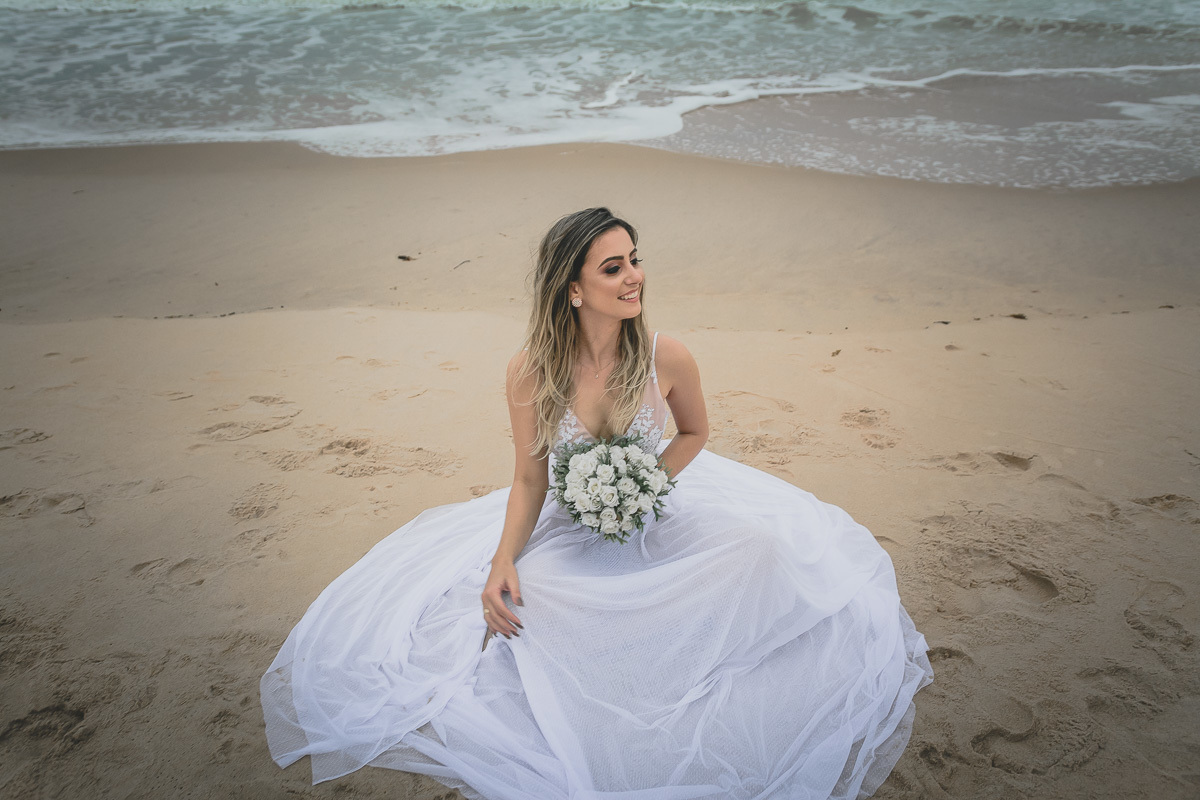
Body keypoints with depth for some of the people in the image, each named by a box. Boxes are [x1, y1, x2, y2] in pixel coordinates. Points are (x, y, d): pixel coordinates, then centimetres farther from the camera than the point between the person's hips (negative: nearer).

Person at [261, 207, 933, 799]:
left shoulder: (668, 357, -14)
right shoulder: (532, 371, -15)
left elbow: (694, 434, 5)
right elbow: (531, 482, -7)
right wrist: (502, 563, -22)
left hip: (662, 530, 0)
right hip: (565, 540, 1)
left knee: (775, 554, -21)